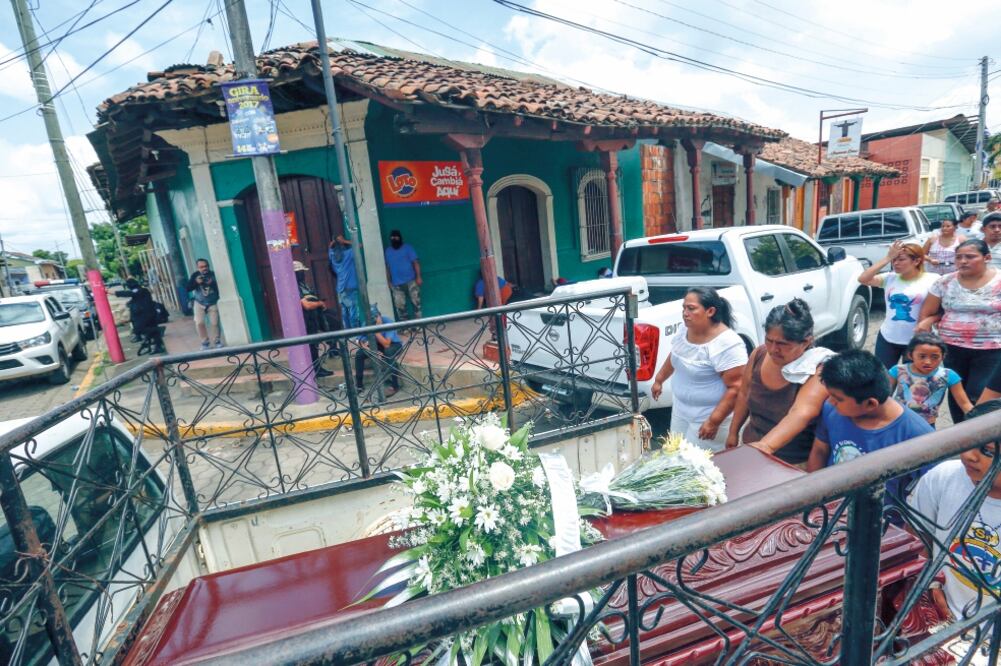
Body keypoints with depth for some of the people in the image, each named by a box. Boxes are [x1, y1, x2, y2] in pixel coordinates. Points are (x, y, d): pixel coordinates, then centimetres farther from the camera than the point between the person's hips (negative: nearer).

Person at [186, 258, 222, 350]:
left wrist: (212, 284, -30)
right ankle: (205, 341, 10)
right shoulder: (195, 275, -4)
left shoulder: (213, 274, -9)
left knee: (214, 322, -4)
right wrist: (196, 282, -25)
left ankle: (216, 341, 17)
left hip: (213, 303, -1)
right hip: (199, 303, 1)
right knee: (199, 323, -8)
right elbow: (188, 288, -9)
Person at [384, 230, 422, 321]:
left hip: (411, 280, -2)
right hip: (396, 284, 2)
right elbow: (387, 267, 14)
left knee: (416, 302, -2)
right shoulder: (387, 251, 10)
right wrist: (389, 281, 10)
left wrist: (418, 277, -12)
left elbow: (415, 262, -3)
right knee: (399, 305, -1)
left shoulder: (407, 247, 2)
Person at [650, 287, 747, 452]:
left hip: (708, 417, -7)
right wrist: (659, 380, 21)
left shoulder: (727, 345, -26)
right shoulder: (684, 330, -3)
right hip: (680, 409, 7)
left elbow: (736, 388, -26)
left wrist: (714, 421, -26)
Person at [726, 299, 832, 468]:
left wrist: (766, 445, -54)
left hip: (794, 464, -5)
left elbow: (802, 413, -40)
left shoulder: (818, 369, -24)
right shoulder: (759, 354, -9)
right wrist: (733, 433, 12)